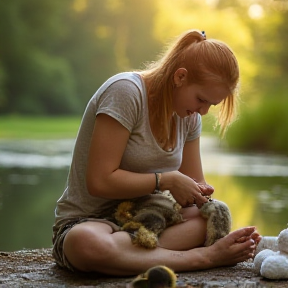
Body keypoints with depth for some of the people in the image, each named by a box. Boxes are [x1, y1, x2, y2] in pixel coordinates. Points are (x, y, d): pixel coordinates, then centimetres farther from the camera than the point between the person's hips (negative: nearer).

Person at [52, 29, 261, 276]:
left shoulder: (190, 116, 5)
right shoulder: (126, 91, -18)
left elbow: (194, 183, 11)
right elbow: (99, 181, -22)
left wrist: (201, 193, -13)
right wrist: (167, 181, -19)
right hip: (86, 223, -6)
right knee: (86, 243, -43)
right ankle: (200, 257, -36)